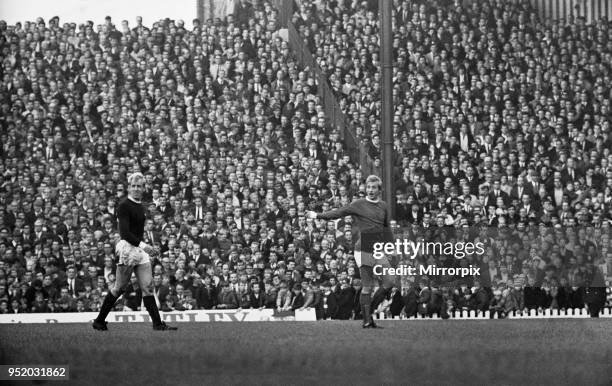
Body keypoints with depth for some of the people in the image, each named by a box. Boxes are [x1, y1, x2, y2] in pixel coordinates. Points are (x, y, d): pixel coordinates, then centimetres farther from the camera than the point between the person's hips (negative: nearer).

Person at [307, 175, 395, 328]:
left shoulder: (383, 206, 14)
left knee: (389, 282, -2)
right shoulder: (358, 205, 0)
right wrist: (317, 215, 1)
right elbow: (338, 213, 3)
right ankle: (367, 320, -3)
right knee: (367, 286, -8)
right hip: (364, 250, -5)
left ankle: (369, 309, 14)